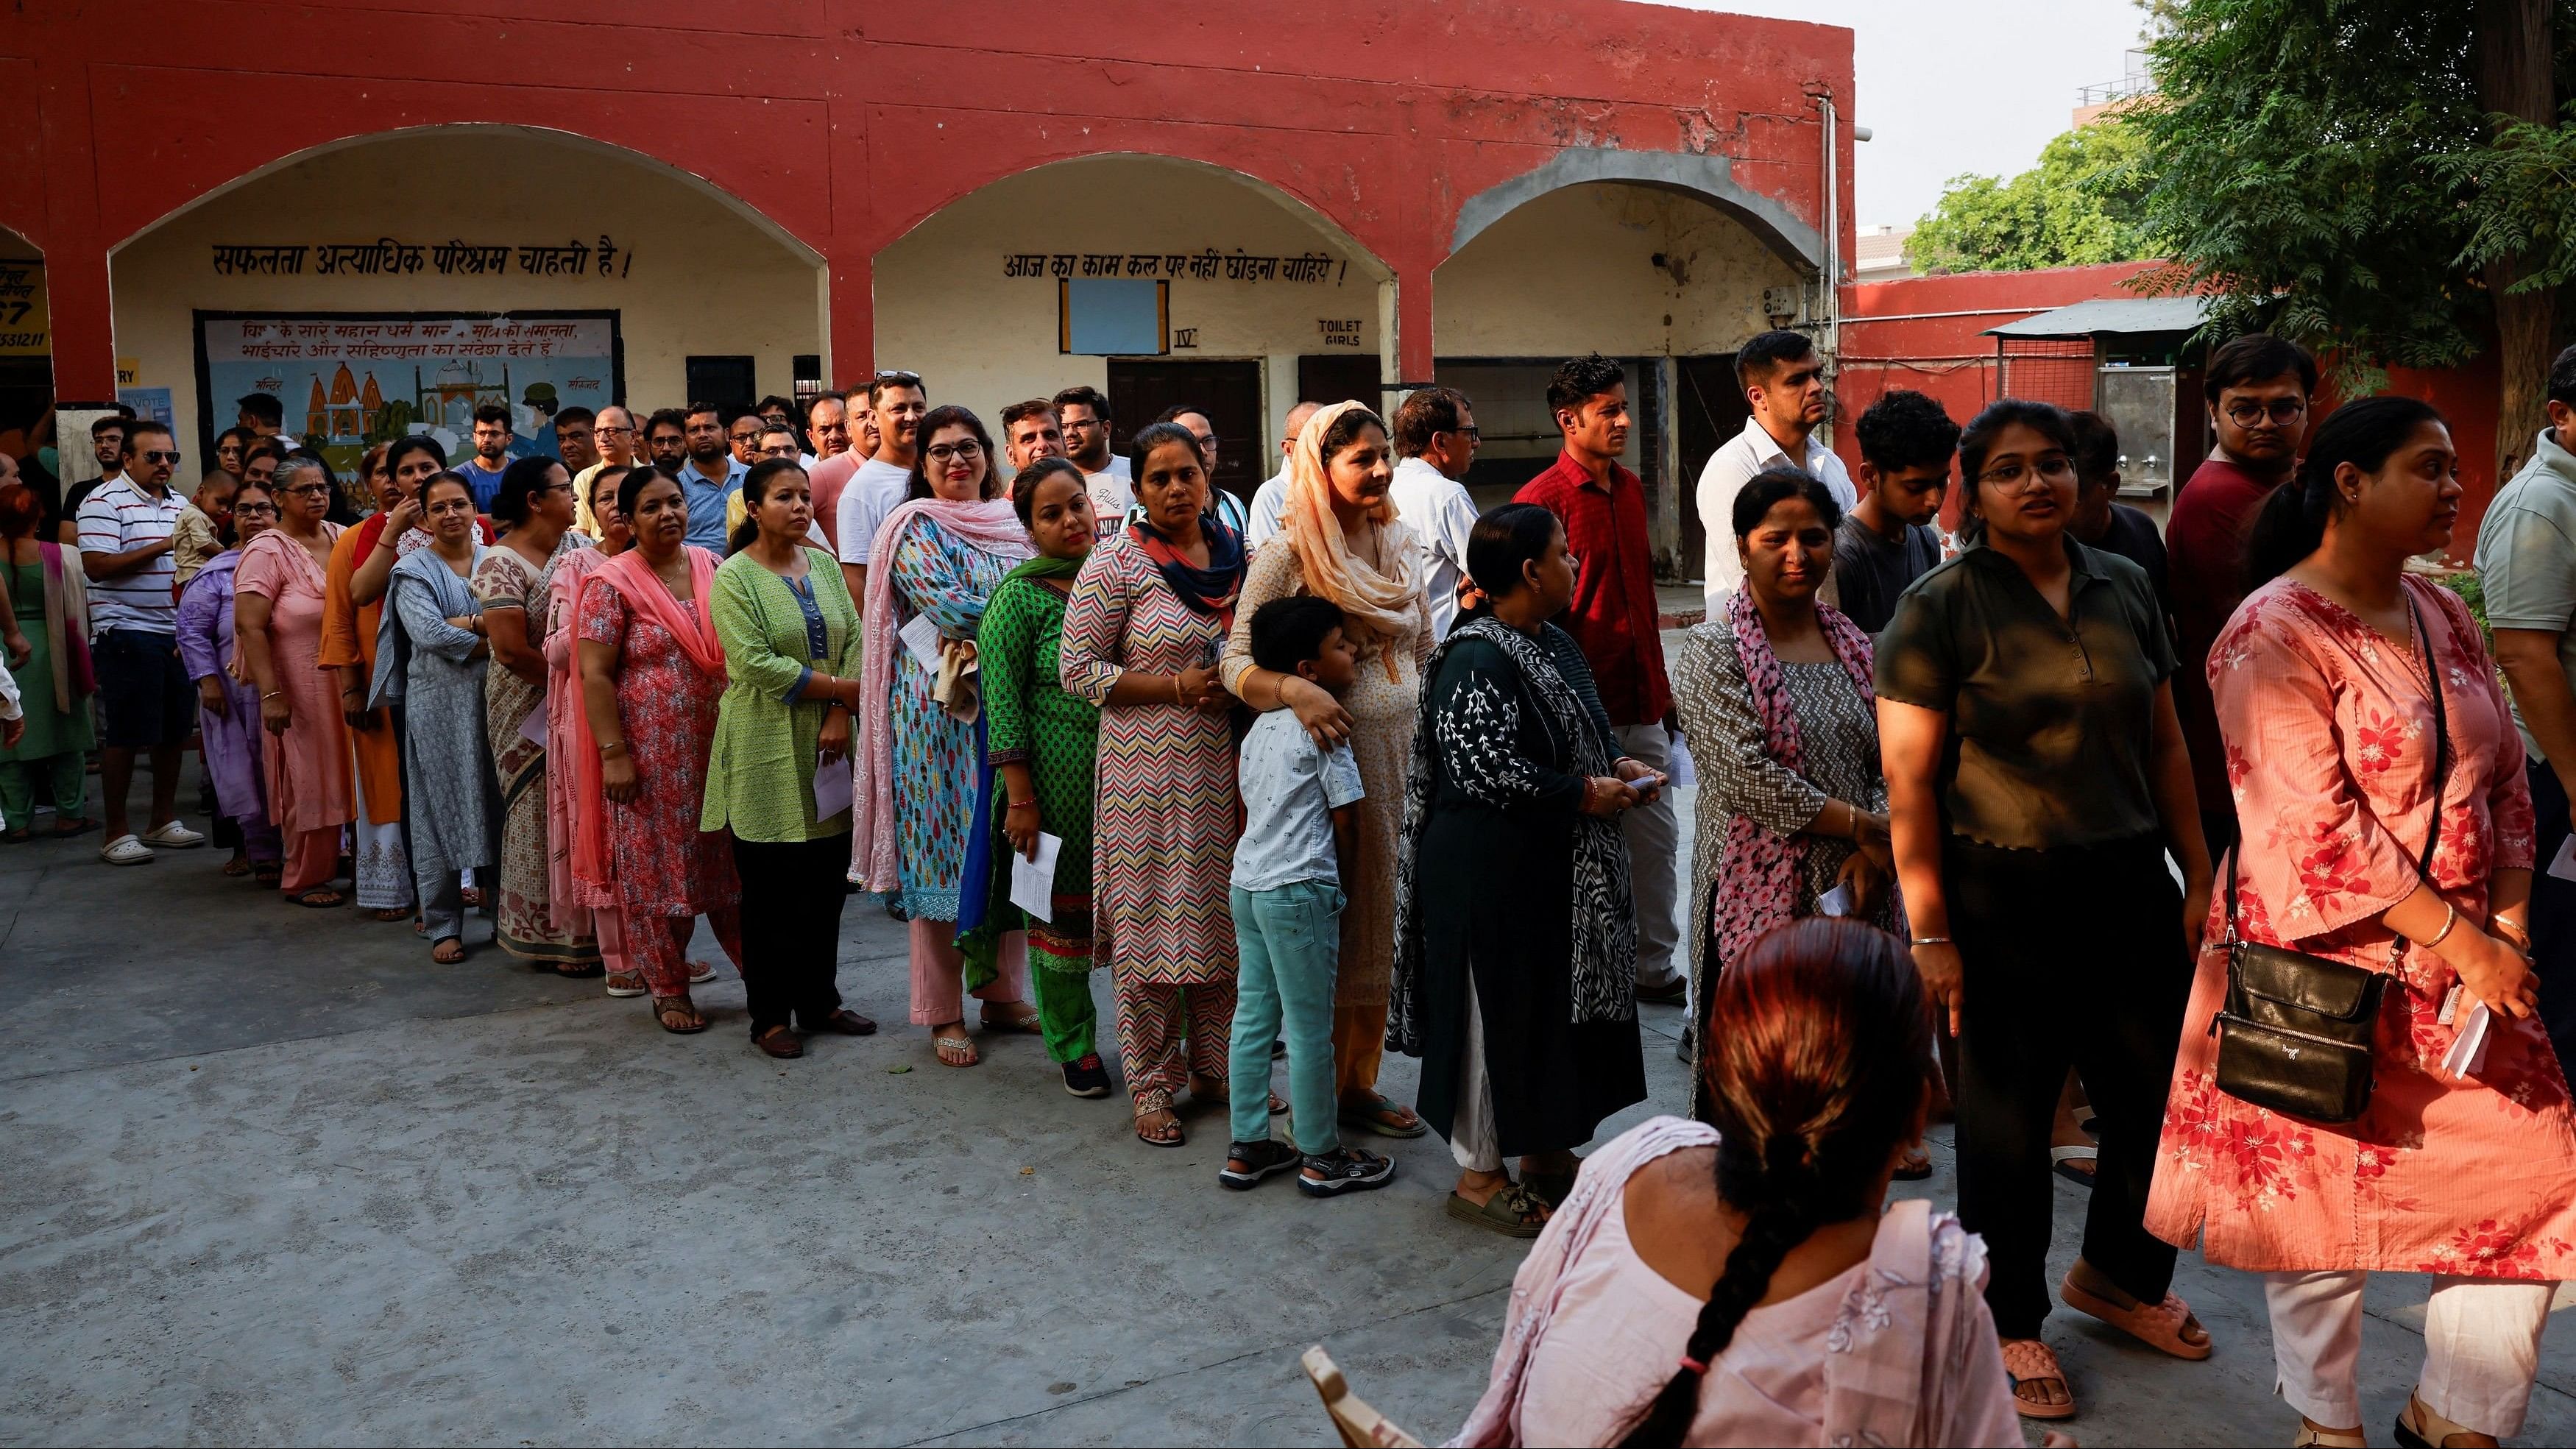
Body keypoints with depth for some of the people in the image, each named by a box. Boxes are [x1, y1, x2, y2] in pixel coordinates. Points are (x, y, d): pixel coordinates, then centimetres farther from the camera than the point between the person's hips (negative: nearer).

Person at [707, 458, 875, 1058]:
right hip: (766, 750, -5)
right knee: (771, 889, 2)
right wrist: (843, 688, -15)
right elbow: (755, 662, -17)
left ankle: (820, 999, 24)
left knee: (827, 880, 10)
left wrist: (840, 718, -10)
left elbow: (855, 642, 4)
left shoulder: (824, 565, 11)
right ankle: (770, 1015, 13)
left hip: (827, 746, 5)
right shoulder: (734, 576, -6)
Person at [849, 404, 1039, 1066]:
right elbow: (947, 607, -16)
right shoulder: (916, 527, -3)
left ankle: (1004, 993, 21)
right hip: (941, 707, -5)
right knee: (945, 846, 0)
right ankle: (944, 1012, 9)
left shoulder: (1012, 522, 14)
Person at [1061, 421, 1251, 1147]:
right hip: (1148, 770, -5)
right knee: (1152, 921, 2)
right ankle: (1151, 1087, 15)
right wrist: (1178, 687, -16)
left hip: (1225, 768, 5)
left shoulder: (1237, 552, 9)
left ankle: (1217, 1068, 27)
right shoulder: (1117, 563, -7)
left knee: (1221, 916, 12)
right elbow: (1079, 669, -9)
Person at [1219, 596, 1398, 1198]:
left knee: (1253, 1015, 13)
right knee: (1310, 1028, 1)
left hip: (1247, 882, 9)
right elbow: (1343, 821, -9)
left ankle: (1246, 1147, 20)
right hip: (1300, 891, -9)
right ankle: (1322, 1158, 11)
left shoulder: (1260, 727, 13)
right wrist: (1349, 883, 7)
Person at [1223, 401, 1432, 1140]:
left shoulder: (1400, 545, 10)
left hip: (1404, 754, 6)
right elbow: (1237, 662, -11)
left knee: (1381, 920, 12)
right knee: (1327, 926, 2)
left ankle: (1360, 1082, 25)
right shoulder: (1286, 554, -9)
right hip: (1330, 751, -6)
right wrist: (1293, 687, -29)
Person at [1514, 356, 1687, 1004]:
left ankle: (1655, 967, 25)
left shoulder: (1631, 489, 12)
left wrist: (1660, 687, 18)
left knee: (1657, 835, 12)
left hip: (1641, 705, 7)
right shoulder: (1542, 499, -12)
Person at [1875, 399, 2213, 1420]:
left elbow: (2165, 744, 13)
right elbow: (1909, 781, -11)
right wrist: (1930, 934, -13)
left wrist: (2197, 877, 9)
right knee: (2009, 1117, 8)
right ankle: (2009, 1321, 29)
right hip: (2003, 899, -5)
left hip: (2129, 885, 5)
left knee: (2157, 1095, 11)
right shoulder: (1939, 608, -8)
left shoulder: (2124, 589, 7)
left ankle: (2117, 1273, 40)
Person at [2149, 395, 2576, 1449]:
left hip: (2466, 959, 7)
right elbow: (2316, 825, -20)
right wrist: (2455, 939, -19)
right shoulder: (2275, 634, -14)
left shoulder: (2442, 617, 9)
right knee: (2324, 1203, 7)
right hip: (2325, 967, -7)